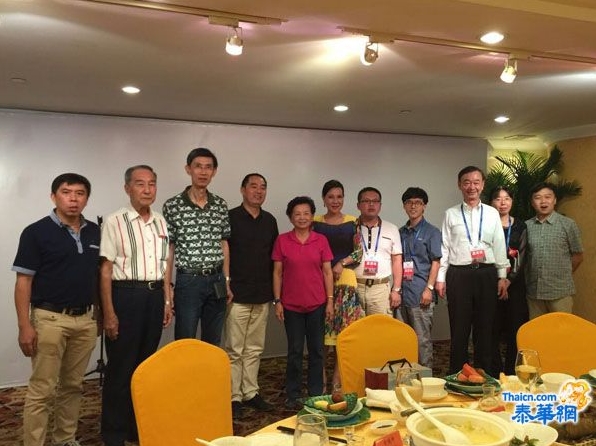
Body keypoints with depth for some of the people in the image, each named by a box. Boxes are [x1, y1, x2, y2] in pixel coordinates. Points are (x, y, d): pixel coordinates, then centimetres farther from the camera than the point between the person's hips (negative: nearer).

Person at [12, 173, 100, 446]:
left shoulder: (95, 232, 6)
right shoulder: (36, 232, -7)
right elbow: (23, 282, -8)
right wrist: (24, 326, -13)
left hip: (86, 319, 5)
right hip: (50, 319, -5)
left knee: (72, 386, 15)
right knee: (42, 390, -1)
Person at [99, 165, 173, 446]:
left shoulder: (161, 222, 10)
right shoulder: (114, 222, -7)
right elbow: (106, 270, -9)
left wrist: (167, 301, 13)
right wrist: (109, 313, -12)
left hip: (155, 295, 5)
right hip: (126, 294, -5)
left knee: (146, 364, 13)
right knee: (121, 366, 3)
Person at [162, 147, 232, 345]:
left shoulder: (221, 205, 6)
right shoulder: (172, 206, -5)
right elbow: (167, 250, -3)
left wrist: (227, 282, 9)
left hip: (217, 282, 4)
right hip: (188, 282, -3)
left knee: (213, 343, 14)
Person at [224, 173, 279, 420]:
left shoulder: (270, 221, 11)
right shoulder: (231, 218, -6)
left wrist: (273, 291, 12)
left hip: (262, 297, 5)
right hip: (237, 296, -5)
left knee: (255, 349, 14)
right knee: (234, 350, 2)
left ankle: (250, 392, 25)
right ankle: (234, 397, 12)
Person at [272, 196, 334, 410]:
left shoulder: (321, 240, 0)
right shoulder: (282, 240, -2)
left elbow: (327, 272, 2)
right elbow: (277, 273, 0)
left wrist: (330, 301, -1)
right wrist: (277, 301, -4)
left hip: (317, 304, 1)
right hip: (291, 305, -1)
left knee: (316, 350, 9)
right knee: (295, 350, 7)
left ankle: (316, 394, 22)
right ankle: (293, 395, 20)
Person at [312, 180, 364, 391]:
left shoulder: (352, 222, 8)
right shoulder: (316, 222, 6)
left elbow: (359, 252, 6)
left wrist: (342, 263, -9)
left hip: (346, 280, 1)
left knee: (344, 330, 0)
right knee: (321, 329, 0)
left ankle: (337, 378, 12)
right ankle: (321, 379, 11)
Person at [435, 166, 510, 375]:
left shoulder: (492, 214, 8)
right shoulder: (451, 214, 5)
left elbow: (499, 247, 9)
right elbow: (444, 248, 3)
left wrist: (502, 276, 4)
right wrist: (440, 278, -1)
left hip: (487, 274, 2)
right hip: (459, 274, -1)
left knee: (485, 327, 9)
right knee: (459, 328, 5)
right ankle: (457, 374, 17)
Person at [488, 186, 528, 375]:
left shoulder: (520, 226, 8)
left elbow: (521, 257, 1)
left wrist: (508, 281, -10)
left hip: (515, 283, 2)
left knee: (515, 329, 3)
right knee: (493, 329, -1)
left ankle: (511, 372, 13)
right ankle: (495, 372, 8)